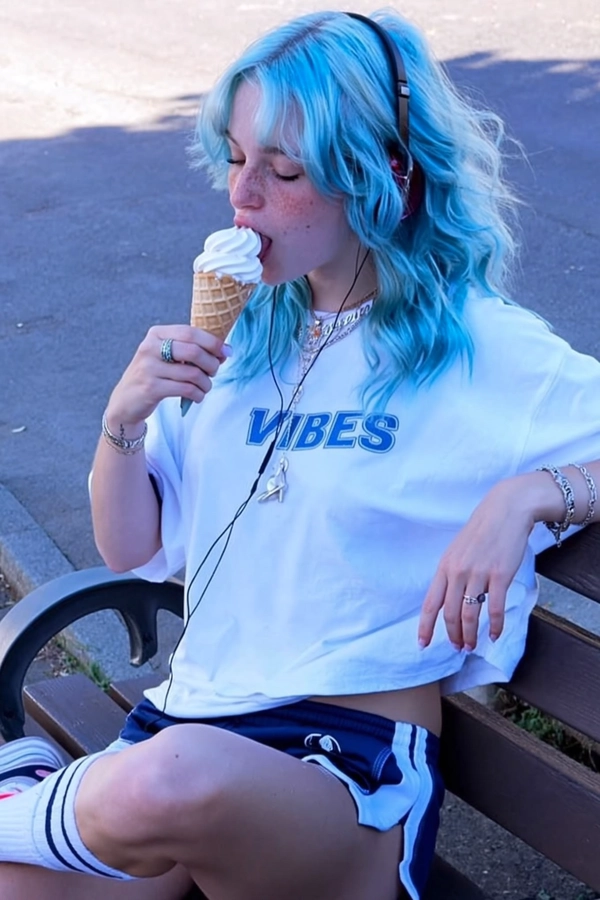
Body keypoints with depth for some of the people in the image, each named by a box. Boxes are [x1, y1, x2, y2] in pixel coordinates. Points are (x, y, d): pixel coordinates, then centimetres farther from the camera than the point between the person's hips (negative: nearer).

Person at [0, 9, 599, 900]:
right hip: (185, 720, 4)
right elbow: (131, 549, 13)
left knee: (173, 783, -36)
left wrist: (525, 495, -23)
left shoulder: (484, 349, -4)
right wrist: (126, 416, -5)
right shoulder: (243, 332, 11)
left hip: (355, 767, -3)